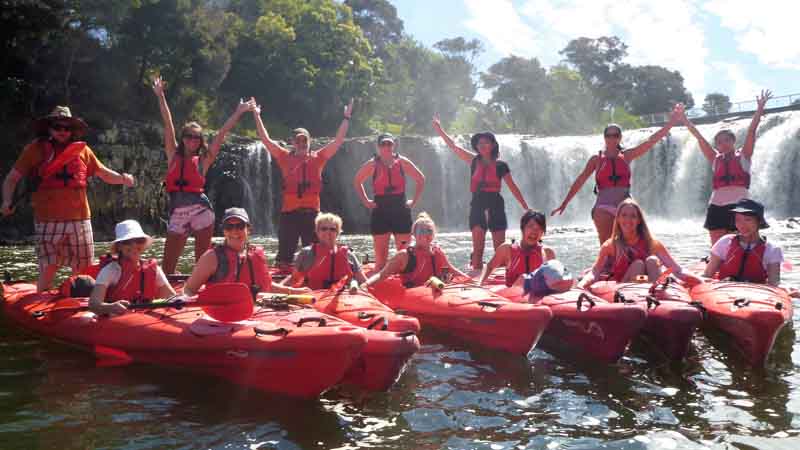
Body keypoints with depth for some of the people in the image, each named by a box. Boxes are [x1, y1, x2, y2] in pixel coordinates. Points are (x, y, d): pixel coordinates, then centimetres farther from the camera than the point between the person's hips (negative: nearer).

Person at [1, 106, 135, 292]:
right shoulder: (36, 149, 3)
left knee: (83, 270, 5)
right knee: (47, 270, -4)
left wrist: (122, 178, -5)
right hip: (48, 220, -2)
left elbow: (104, 173, 15)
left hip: (79, 218, 3)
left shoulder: (82, 149, 10)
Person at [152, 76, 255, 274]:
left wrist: (238, 112, 4)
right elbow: (168, 124, 8)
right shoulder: (173, 156, 11)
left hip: (201, 211, -1)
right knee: (167, 265, 2)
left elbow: (222, 133, 5)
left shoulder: (203, 160, 7)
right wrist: (160, 95, 7)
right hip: (177, 213, 1)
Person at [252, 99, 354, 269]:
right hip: (289, 213, 0)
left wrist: (347, 118, 4)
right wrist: (257, 116, 5)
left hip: (312, 213, 1)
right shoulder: (285, 157, 7)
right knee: (285, 259, 2)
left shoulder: (317, 158, 8)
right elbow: (265, 139, 6)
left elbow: (338, 140, 6)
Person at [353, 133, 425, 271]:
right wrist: (366, 201, 6)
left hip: (401, 210, 1)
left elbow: (421, 180, 12)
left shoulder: (402, 162, 1)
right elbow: (357, 181, 13)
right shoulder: (373, 164, -1)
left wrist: (414, 201, 6)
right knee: (381, 257, 1)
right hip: (380, 211, -1)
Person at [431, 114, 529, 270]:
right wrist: (439, 129, 6)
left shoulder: (501, 165, 2)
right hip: (477, 206, 1)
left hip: (495, 206, -1)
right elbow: (454, 146, 8)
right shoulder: (474, 161, 6)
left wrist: (526, 208, 3)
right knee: (477, 249, -5)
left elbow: (513, 187, 4)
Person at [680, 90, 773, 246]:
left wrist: (760, 108, -8)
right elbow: (699, 137, 12)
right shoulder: (715, 159, 14)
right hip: (717, 207, 2)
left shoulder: (743, 156, 9)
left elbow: (751, 131, 0)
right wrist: (683, 118, 10)